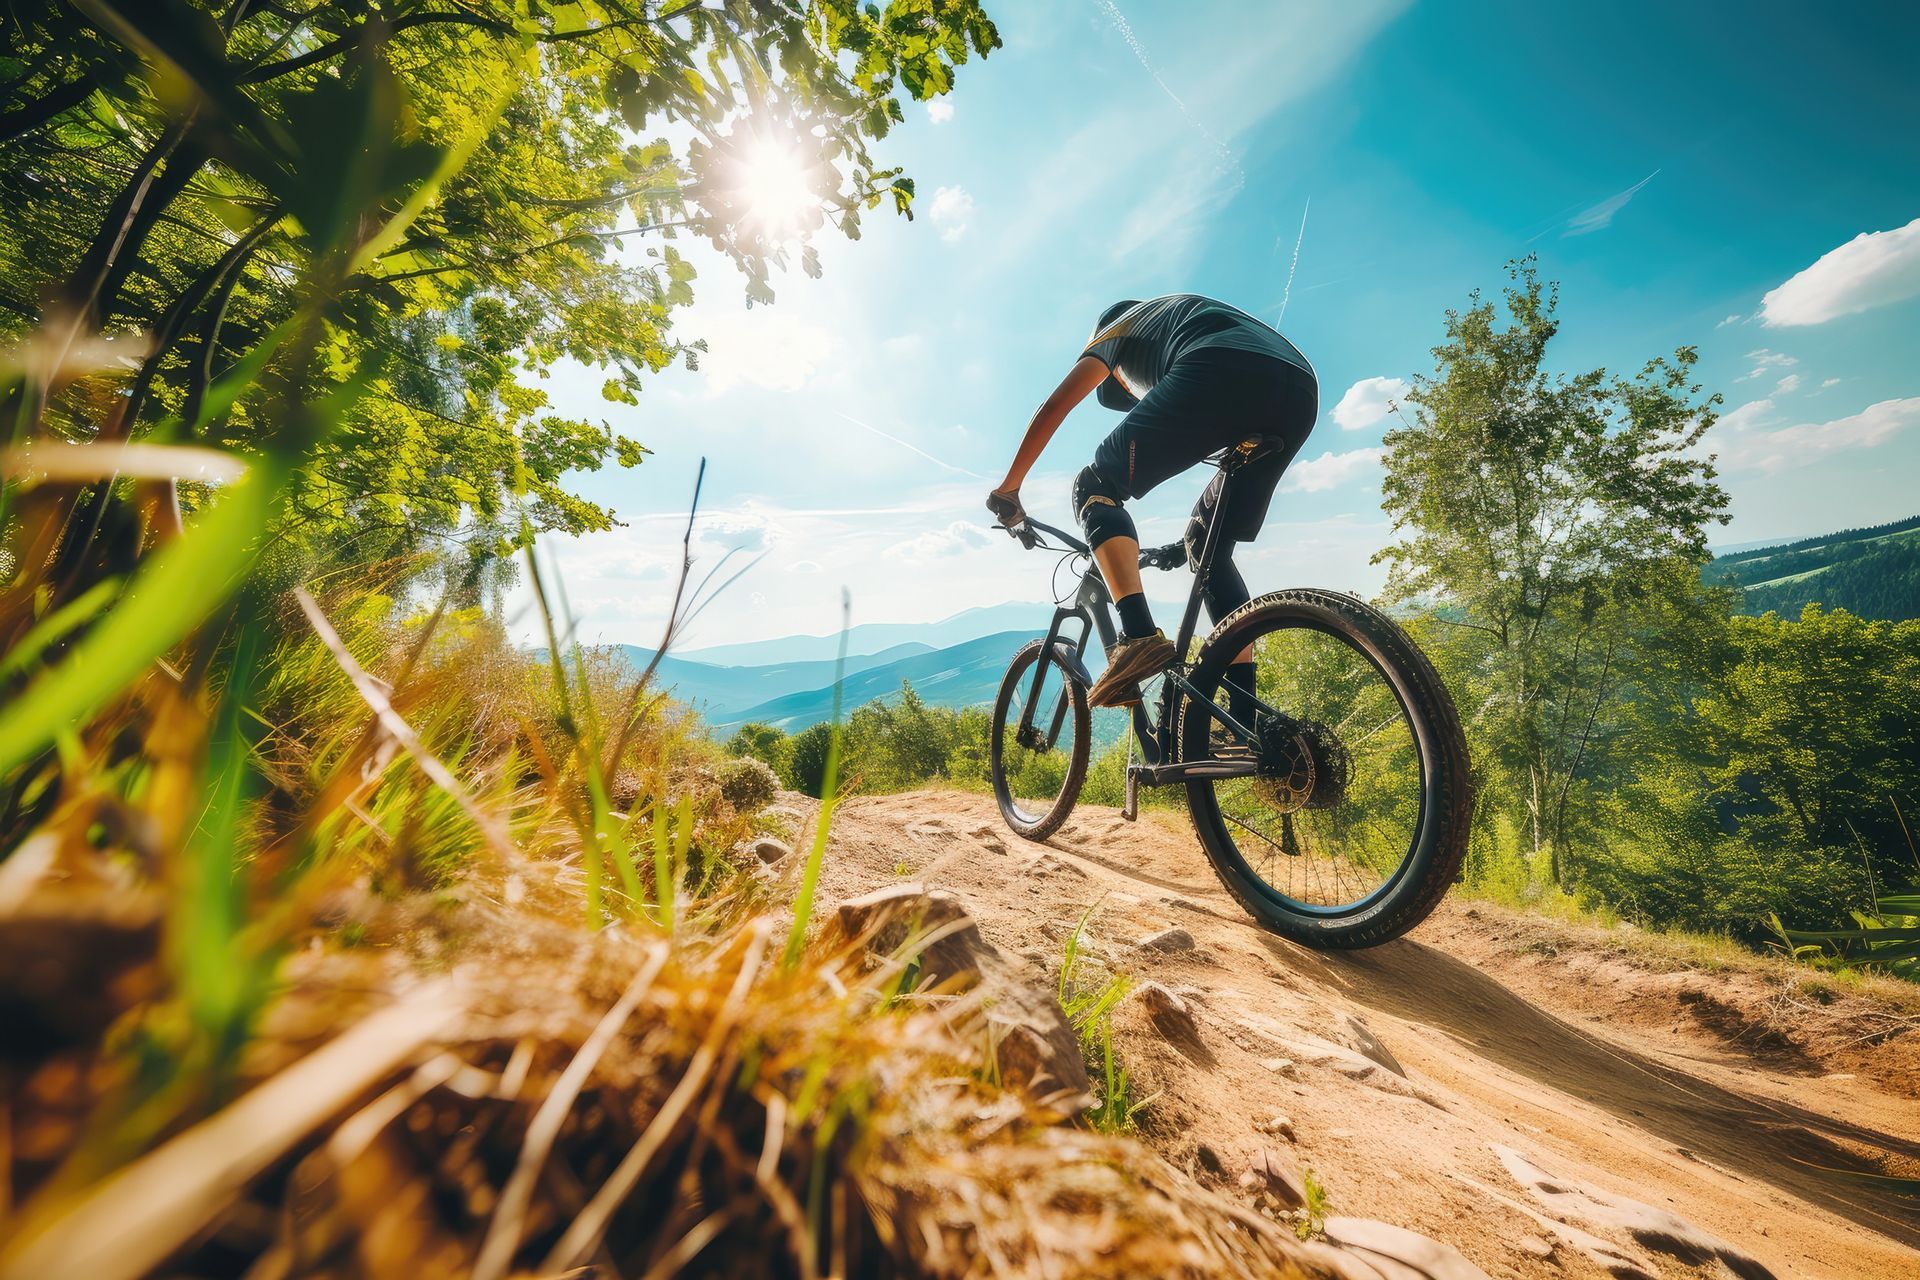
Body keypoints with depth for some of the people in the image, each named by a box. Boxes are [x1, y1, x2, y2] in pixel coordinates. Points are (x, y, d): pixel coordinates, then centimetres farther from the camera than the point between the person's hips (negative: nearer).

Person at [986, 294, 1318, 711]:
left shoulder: (1119, 326, 31)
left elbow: (1054, 407, 20)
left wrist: (1008, 487, 26)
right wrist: (1193, 539, 50)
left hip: (1219, 373, -6)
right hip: (1302, 393, 7)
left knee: (1095, 488, 6)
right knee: (1209, 546, 17)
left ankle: (1139, 635, -17)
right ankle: (1245, 717, 10)